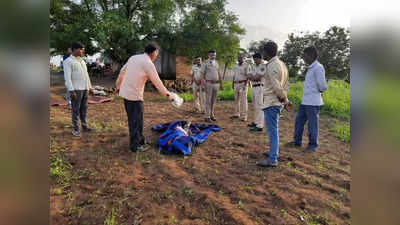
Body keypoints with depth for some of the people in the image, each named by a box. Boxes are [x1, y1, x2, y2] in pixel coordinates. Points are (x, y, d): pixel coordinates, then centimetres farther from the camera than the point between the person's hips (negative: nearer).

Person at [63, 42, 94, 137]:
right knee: (76, 110, -2)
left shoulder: (82, 61, 18)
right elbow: (67, 77, -12)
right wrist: (71, 90, -18)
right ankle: (75, 129, 6)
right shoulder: (68, 61, -5)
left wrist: (89, 86, 17)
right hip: (76, 89, -7)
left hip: (85, 88, 7)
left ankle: (84, 125, 23)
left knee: (84, 108, 12)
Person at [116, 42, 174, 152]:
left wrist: (118, 83, 34)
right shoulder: (148, 63, -13)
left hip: (125, 92, 8)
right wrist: (167, 94, -2)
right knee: (136, 120, 2)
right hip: (134, 95, -8)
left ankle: (139, 139, 31)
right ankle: (135, 145, 12)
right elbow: (157, 82, -12)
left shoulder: (133, 57, 10)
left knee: (133, 119, 17)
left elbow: (122, 71, 19)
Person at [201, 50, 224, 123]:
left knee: (213, 100, 10)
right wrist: (203, 84, -15)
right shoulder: (205, 63, -3)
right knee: (208, 100, -3)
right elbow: (202, 74, -7)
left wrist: (221, 84, 15)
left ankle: (212, 115, 21)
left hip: (216, 83, 5)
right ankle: (207, 117, 2)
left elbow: (219, 74, 17)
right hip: (209, 83, -5)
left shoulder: (216, 63, 14)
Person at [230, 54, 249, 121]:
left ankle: (244, 116, -4)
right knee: (236, 100, 10)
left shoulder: (246, 66, -4)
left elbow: (247, 76, -10)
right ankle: (236, 114, 19)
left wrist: (245, 85, -18)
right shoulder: (236, 66, 17)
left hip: (243, 84, -7)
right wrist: (233, 84, 14)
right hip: (236, 84, 7)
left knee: (243, 100, -7)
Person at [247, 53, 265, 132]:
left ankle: (260, 126, -10)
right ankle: (256, 122, 26)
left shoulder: (263, 66, -9)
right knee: (255, 106, 15)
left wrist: (252, 77, -1)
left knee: (259, 106, -10)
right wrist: (255, 77, -11)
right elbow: (249, 76, 9)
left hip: (260, 87, -9)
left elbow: (258, 77, -18)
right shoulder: (254, 66, 19)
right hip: (253, 87, 9)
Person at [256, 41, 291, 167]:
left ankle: (272, 159, 2)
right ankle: (274, 152, 34)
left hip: (271, 103, -10)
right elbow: (286, 85, 16)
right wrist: (285, 100, 13)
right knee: (273, 129, 21)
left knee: (272, 130, -5)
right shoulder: (281, 64, 14)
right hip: (276, 102, 10)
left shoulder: (272, 66, -17)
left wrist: (285, 100, -9)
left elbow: (276, 87, -20)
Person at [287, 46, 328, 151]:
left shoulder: (318, 68, -15)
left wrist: (319, 90, 1)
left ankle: (313, 145, 18)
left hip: (312, 102, -9)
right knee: (299, 120, 15)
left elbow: (322, 86, -17)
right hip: (305, 100, 9)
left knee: (312, 124, 3)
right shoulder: (310, 68, 13)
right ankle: (297, 141, 28)